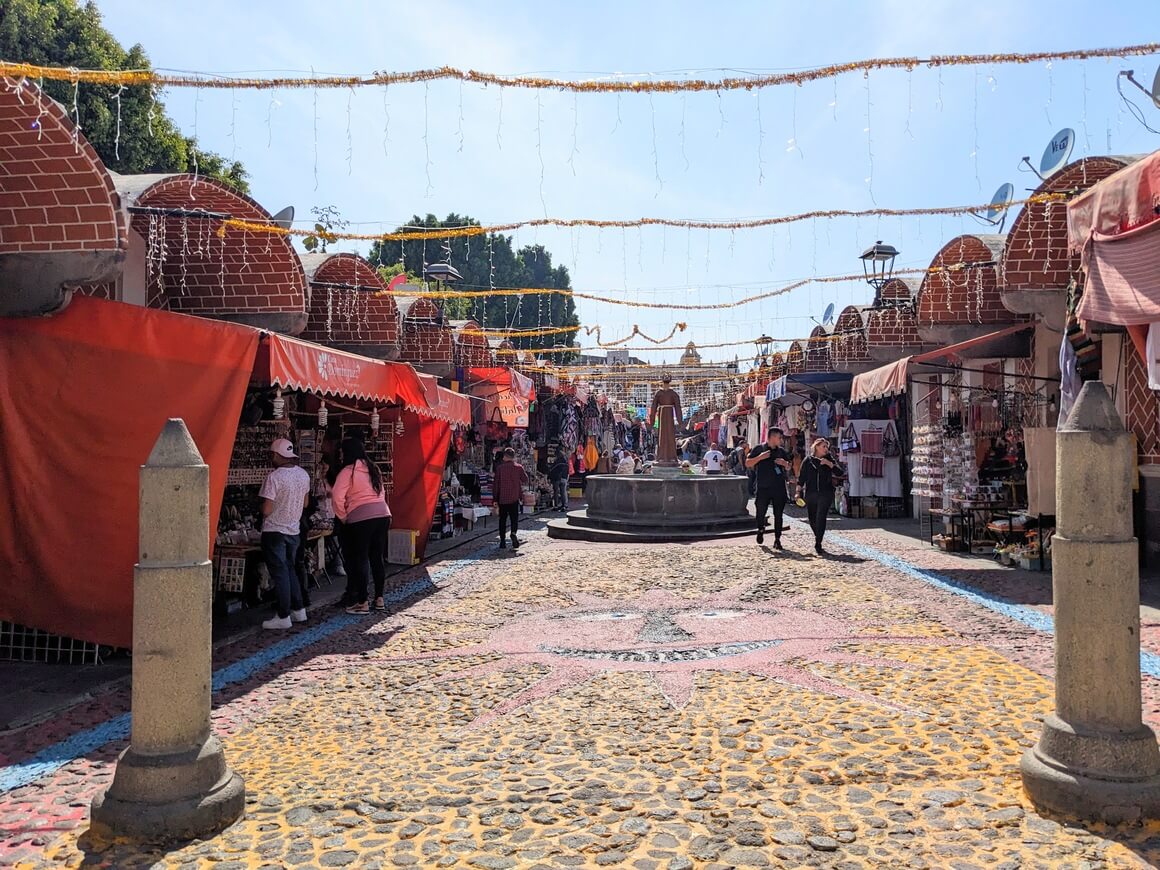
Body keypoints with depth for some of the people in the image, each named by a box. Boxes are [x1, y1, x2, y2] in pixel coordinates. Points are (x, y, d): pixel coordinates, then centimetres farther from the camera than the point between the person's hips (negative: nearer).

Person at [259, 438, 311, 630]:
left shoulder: (274, 477, -19)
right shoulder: (303, 474, 2)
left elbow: (266, 510, -19)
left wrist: (262, 506, 2)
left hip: (275, 531, -6)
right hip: (294, 530, 7)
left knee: (279, 573, 0)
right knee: (290, 570, 19)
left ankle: (284, 617, 5)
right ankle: (298, 610, 22)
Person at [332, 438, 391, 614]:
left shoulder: (347, 471, -4)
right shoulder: (373, 469, 16)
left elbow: (337, 497, -13)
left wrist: (343, 517, 1)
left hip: (361, 518, -6)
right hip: (383, 514, 6)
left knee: (360, 560, 3)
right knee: (378, 558, 13)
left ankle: (362, 602, 6)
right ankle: (379, 599, 19)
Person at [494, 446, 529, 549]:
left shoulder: (500, 468, -3)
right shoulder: (519, 467, -3)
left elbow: (496, 484, -1)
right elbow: (525, 480, 3)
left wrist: (495, 499, 4)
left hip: (502, 498, 0)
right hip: (514, 498, 0)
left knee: (502, 519, 9)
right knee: (514, 518, 5)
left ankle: (502, 541, 8)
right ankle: (513, 533, -23)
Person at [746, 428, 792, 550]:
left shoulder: (782, 451, 12)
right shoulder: (759, 449, 1)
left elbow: (788, 468, 21)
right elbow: (747, 464, -2)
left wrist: (785, 463, -2)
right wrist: (760, 457, -14)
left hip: (779, 488, 3)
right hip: (763, 488, -2)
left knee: (779, 515, 1)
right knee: (760, 512, 4)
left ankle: (777, 540, 8)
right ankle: (761, 530, 33)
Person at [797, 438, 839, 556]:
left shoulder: (829, 460, 8)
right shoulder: (808, 460, 5)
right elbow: (802, 477, 5)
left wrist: (829, 463, -14)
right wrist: (798, 492, -1)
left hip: (825, 494, -1)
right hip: (811, 494, 1)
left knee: (821, 518, -12)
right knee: (812, 519, 10)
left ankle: (818, 545, -10)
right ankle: (818, 538, 36)